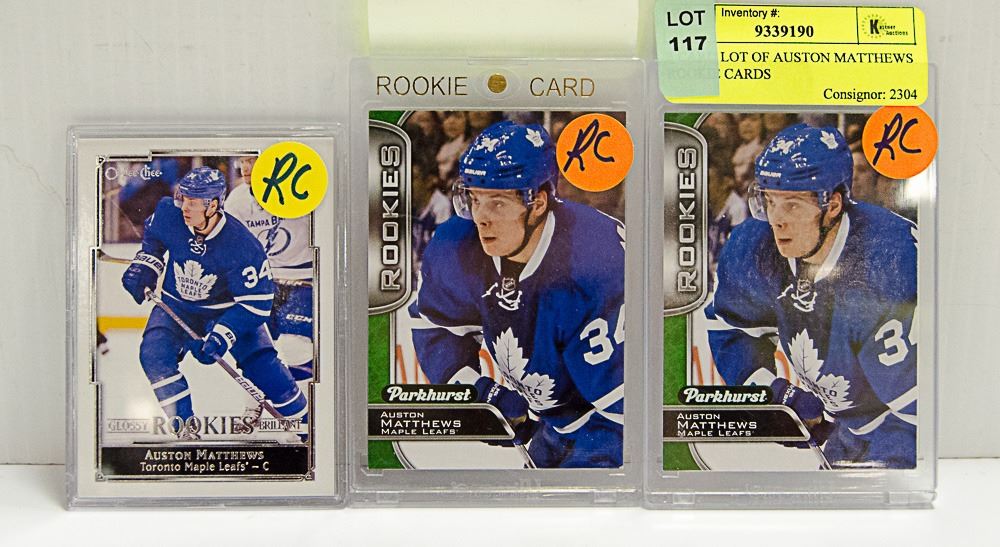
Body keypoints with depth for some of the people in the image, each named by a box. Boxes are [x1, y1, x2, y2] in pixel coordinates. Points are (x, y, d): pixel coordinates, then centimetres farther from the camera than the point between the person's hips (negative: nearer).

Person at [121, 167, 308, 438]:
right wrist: (143, 268, -3)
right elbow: (152, 236, 9)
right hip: (177, 305, 4)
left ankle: (303, 420, 10)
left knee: (263, 366, -12)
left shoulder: (242, 246, -31)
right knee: (153, 353, -19)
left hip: (229, 309, -3)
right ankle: (185, 426, -4)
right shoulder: (168, 214, -18)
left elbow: (256, 302, -27)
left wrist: (221, 337, -34)